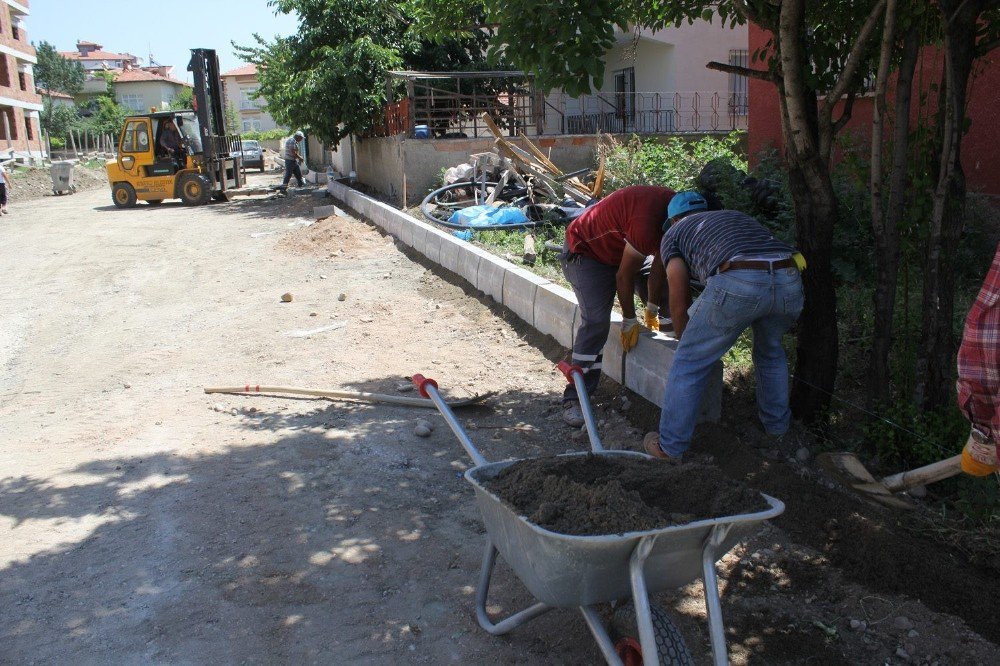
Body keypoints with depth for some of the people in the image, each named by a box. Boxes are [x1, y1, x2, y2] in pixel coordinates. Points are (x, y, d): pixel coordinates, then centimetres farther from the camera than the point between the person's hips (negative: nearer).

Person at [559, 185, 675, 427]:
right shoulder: (647, 223, -40)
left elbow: (660, 263, -4)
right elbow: (624, 276, -28)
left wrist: (652, 309, 1)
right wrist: (629, 321, -15)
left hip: (624, 249, 9)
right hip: (585, 252, -9)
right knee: (596, 321, -22)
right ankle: (574, 398, -17)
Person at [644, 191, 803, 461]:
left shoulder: (674, 234, 25)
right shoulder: (736, 215, 40)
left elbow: (679, 302, 19)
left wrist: (687, 341, 36)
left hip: (737, 284, -5)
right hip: (790, 280, 6)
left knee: (689, 364, 11)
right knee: (770, 351, 34)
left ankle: (669, 446, 19)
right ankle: (776, 423, 46)